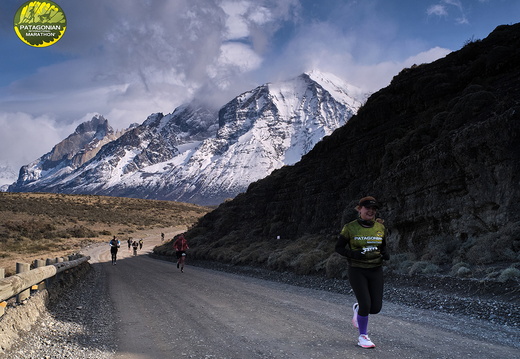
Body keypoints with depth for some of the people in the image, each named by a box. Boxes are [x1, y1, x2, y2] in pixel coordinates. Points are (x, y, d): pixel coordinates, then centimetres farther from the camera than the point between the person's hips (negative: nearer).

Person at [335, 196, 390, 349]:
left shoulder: (380, 228, 3)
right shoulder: (350, 228, -8)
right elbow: (339, 247, -3)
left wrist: (385, 254, -5)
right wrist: (354, 254, -19)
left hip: (375, 270, 4)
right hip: (357, 271, -4)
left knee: (376, 308, 0)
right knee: (366, 304, -11)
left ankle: (357, 308, 35)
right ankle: (363, 337, 12)